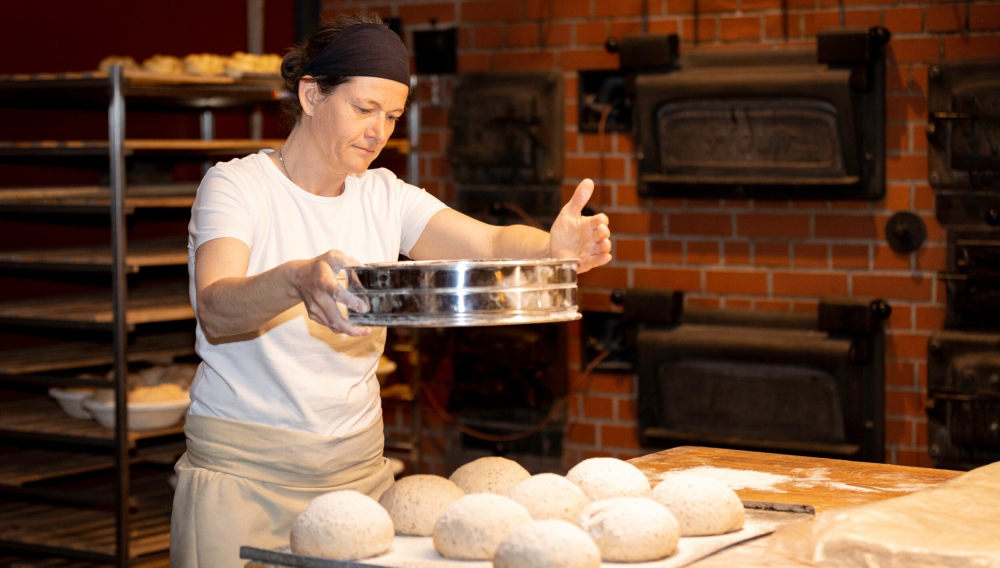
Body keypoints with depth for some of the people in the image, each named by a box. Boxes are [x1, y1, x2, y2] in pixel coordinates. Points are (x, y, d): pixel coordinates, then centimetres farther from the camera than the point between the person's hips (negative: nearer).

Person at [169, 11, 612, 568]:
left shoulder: (386, 198, 5)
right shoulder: (237, 186, -9)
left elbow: (489, 243, -10)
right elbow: (216, 313, -26)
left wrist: (553, 248, -32)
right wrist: (297, 281, -47)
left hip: (358, 464, 5)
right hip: (245, 472, -4)